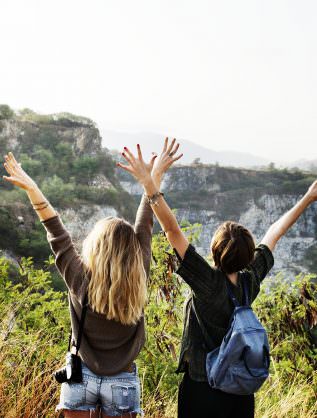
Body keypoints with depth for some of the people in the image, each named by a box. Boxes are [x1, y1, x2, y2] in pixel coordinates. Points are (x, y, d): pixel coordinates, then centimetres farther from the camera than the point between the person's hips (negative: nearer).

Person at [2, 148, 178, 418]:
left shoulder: (80, 281, -17)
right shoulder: (137, 282, -14)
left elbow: (57, 234, -9)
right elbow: (145, 227, -6)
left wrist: (31, 188, -3)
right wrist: (154, 178, 5)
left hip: (81, 377, 0)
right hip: (122, 382, 0)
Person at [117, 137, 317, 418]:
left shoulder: (208, 282, -25)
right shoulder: (252, 280, -10)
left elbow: (172, 230, -30)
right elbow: (274, 235, 4)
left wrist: (148, 182, -32)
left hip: (204, 386, -5)